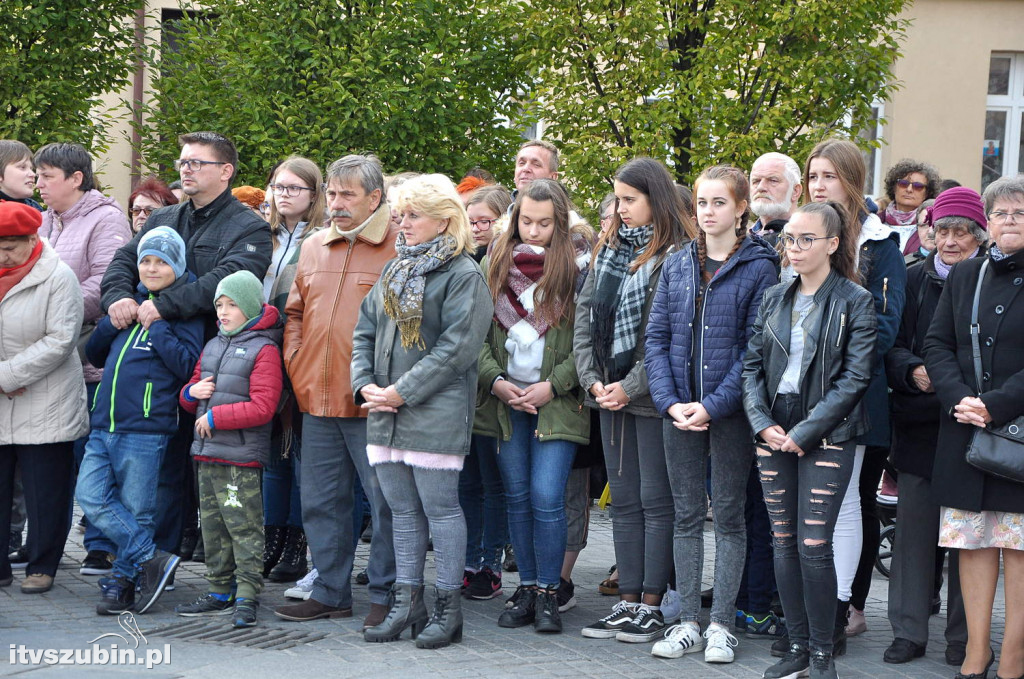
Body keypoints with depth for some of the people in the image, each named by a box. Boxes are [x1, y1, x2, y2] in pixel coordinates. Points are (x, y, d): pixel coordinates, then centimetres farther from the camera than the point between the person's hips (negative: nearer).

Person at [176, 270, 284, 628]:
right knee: (212, 526, 13)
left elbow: (262, 407, -16)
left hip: (241, 457, -8)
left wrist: (214, 417, -15)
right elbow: (190, 396, 25)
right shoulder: (213, 346, 18)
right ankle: (220, 592, 22)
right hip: (207, 452, 8)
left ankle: (247, 597, -5)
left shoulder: (263, 350, -7)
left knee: (243, 526, -8)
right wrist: (192, 393, 1)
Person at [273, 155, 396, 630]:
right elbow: (294, 313, 24)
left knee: (386, 501, -1)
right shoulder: (312, 248, 15)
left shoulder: (400, 248, -6)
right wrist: (295, 366, 11)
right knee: (321, 501, 11)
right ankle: (330, 593, 21)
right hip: (318, 399, 7)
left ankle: (386, 595, 8)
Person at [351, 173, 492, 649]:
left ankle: (447, 608, 6)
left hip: (435, 412, -7)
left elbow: (458, 347, -15)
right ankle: (406, 603, 17)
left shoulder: (463, 275, -7)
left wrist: (403, 391, -16)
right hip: (385, 413, 7)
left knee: (439, 507, -3)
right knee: (403, 509, 11)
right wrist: (366, 384, 0)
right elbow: (365, 331, 17)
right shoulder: (395, 270, 17)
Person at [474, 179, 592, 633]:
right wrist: (496, 381, -7)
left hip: (558, 400, -4)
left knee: (547, 497, -9)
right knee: (517, 497, 7)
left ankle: (548, 594, 2)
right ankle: (527, 590, 16)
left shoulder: (579, 266, -4)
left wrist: (553, 385, -13)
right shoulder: (495, 264, 8)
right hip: (506, 397, 4)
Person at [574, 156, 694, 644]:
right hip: (610, 396, 7)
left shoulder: (677, 255, -11)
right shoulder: (608, 249, 13)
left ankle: (652, 605, 6)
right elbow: (585, 317, 11)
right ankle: (628, 601, 16)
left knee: (655, 500, 0)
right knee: (624, 500, 11)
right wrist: (593, 380, 0)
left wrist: (631, 386, -15)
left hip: (652, 396, -7)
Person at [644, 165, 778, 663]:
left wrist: (713, 405, -16)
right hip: (680, 410, 4)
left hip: (729, 412, -4)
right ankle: (689, 622, 14)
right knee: (686, 515, 8)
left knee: (729, 515, 4)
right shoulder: (677, 266, 9)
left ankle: (720, 625, 9)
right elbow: (656, 336, 6)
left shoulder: (758, 268, -5)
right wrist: (670, 401, -7)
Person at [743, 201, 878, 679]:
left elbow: (855, 378, -9)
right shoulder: (774, 298, 11)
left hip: (826, 434, -5)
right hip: (774, 432, 5)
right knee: (784, 543, 6)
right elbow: (752, 365, 10)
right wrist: (762, 422, -5)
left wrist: (804, 431, -13)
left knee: (813, 546, -8)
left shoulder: (855, 302, -3)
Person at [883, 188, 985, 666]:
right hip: (919, 424, 2)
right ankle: (909, 631, 12)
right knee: (914, 525, 4)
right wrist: (913, 371, -13)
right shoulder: (915, 280, 10)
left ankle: (964, 635, 11)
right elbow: (893, 347, 8)